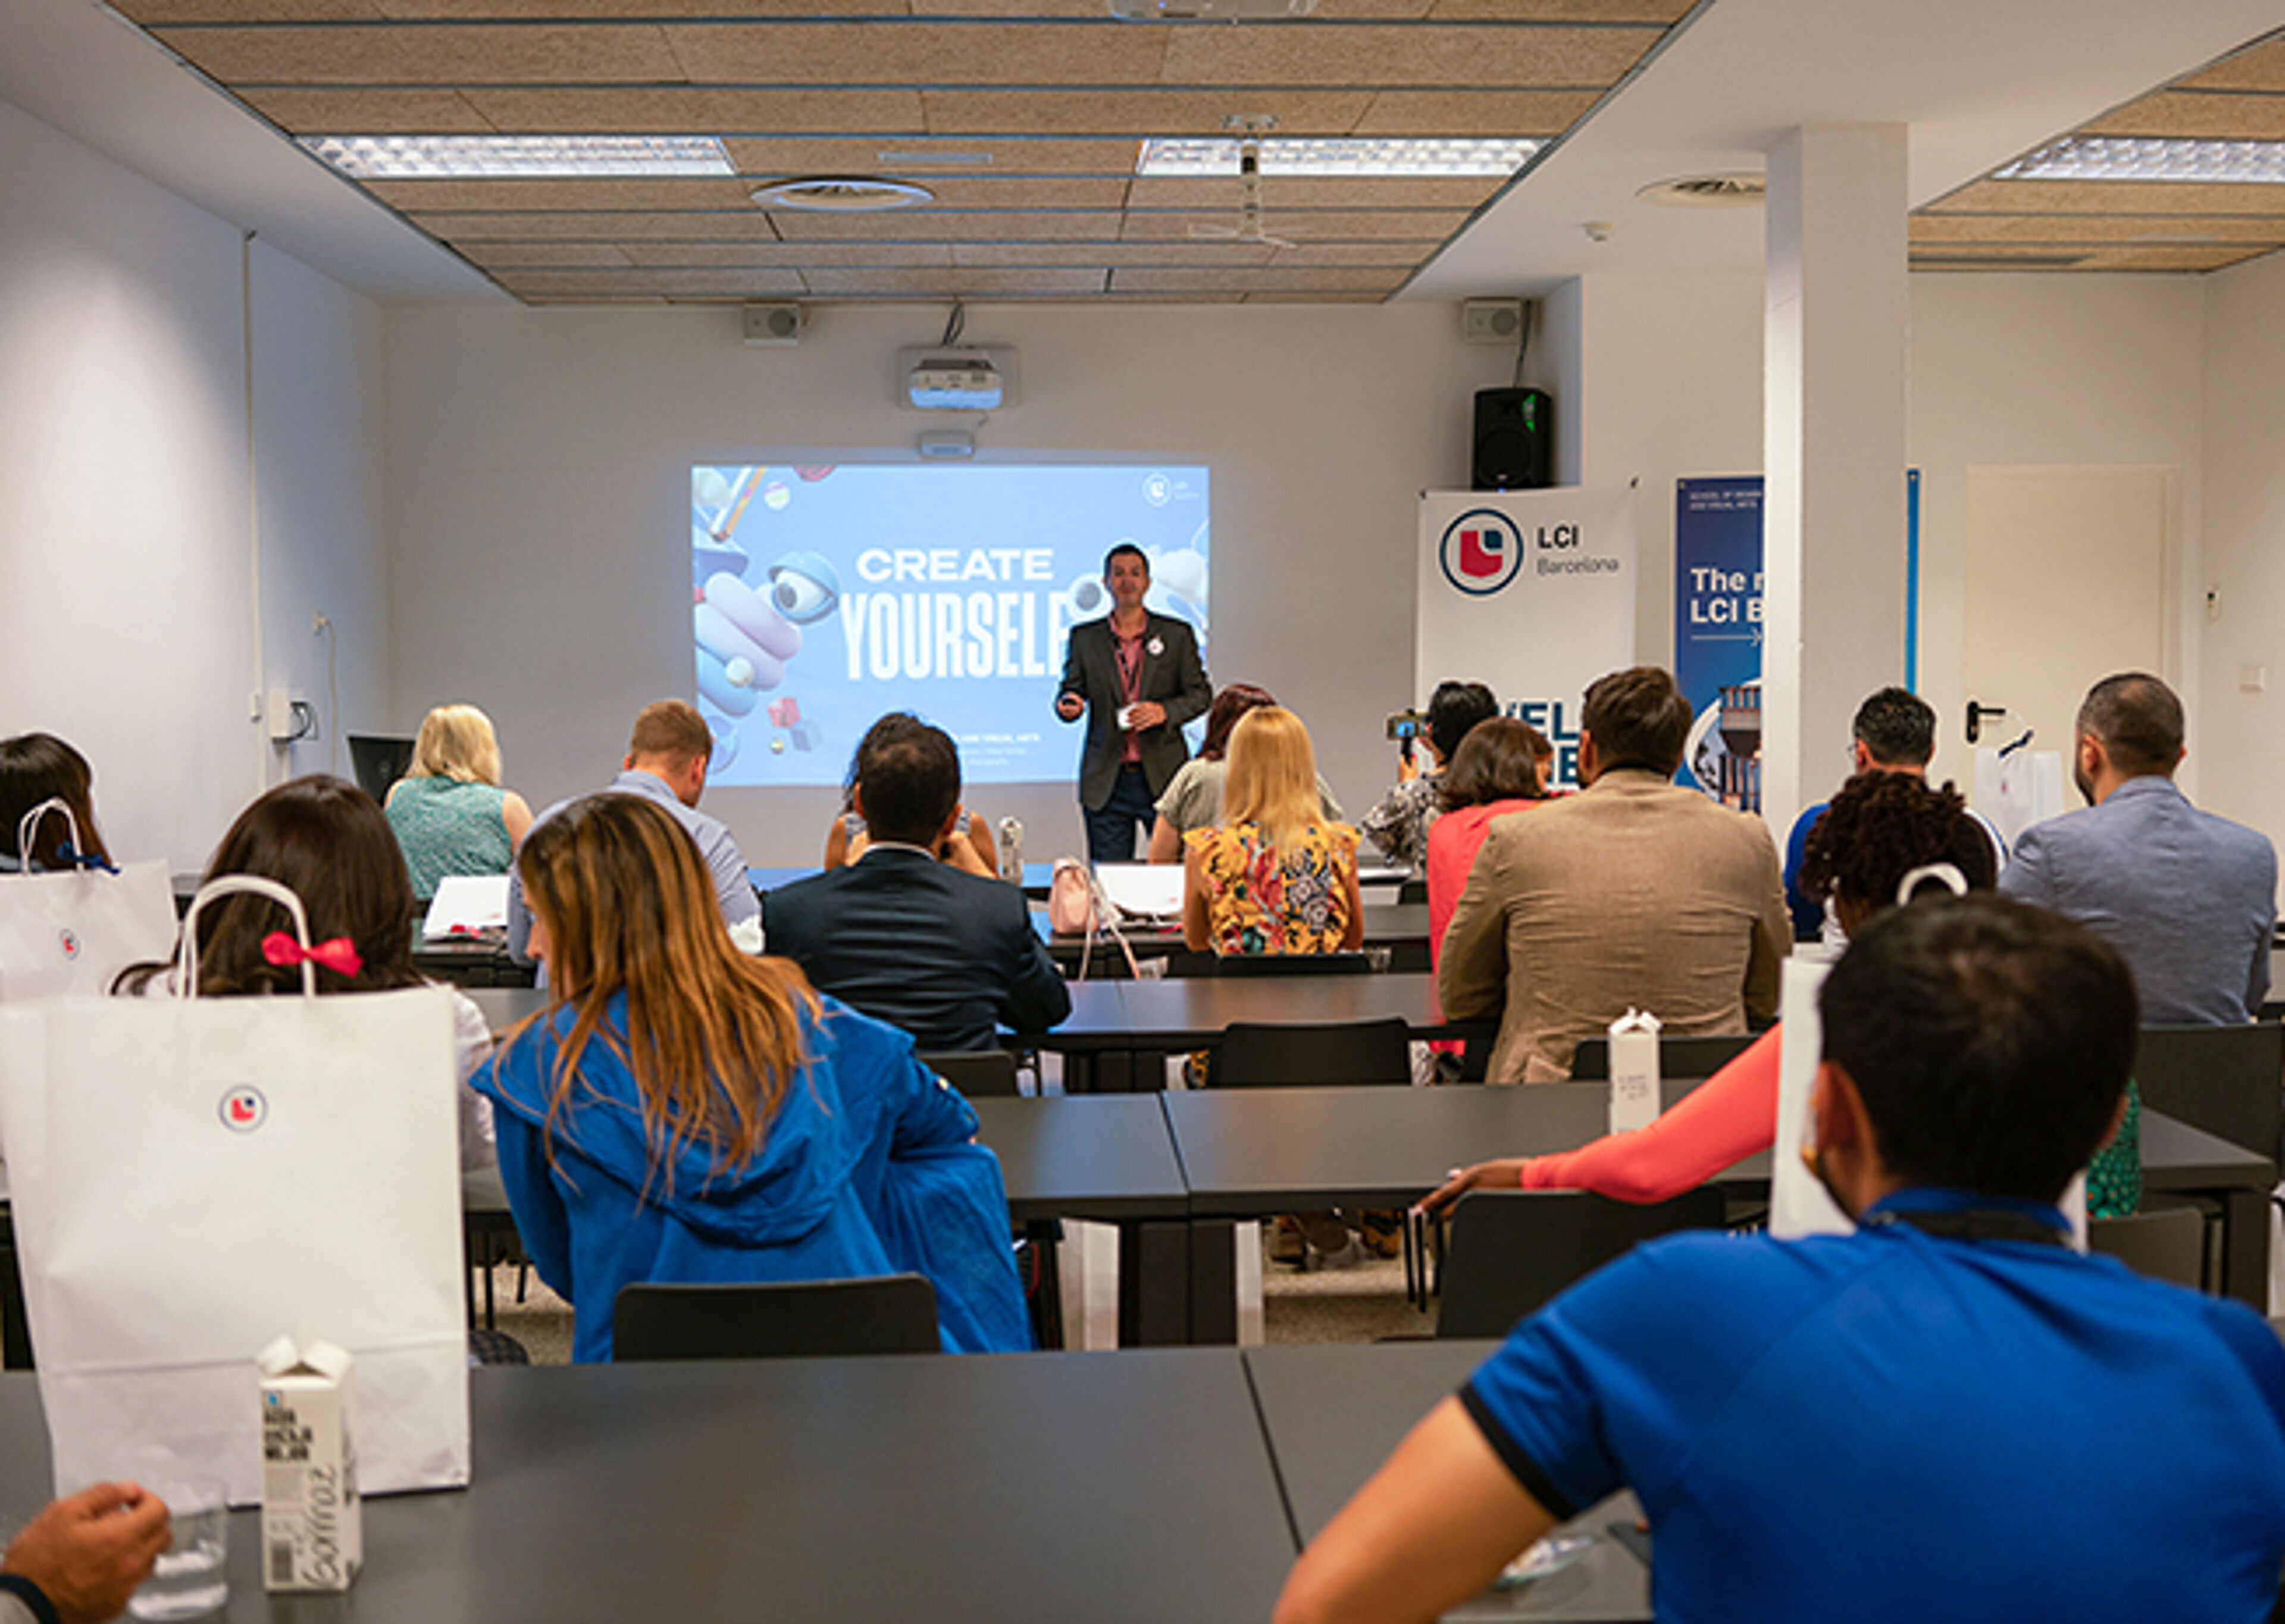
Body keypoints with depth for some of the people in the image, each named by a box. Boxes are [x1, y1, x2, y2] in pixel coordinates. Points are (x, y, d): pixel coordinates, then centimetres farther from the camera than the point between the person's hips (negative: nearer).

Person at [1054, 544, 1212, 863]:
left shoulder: (1177, 634, 6)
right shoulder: (1084, 637, 9)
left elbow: (1200, 693, 5)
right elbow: (1070, 689, 9)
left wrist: (1164, 711, -14)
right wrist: (1069, 704, -15)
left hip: (1164, 777, -1)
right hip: (1106, 783, 1)